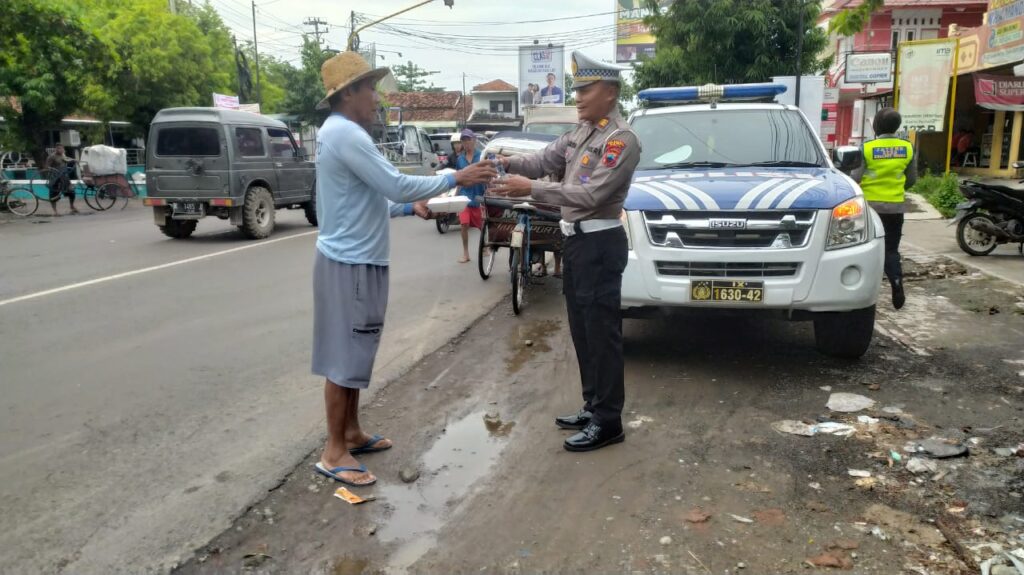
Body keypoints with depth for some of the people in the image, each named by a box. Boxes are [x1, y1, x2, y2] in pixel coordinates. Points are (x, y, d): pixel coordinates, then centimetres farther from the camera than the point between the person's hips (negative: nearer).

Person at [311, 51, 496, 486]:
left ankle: (351, 434, 28)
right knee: (343, 357, -3)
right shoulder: (345, 134, -18)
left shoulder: (344, 133, 16)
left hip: (358, 260, 10)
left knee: (354, 353, 16)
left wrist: (411, 207, 10)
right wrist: (455, 178, -12)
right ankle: (334, 452, 7)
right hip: (349, 264, -10)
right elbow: (397, 185, -21)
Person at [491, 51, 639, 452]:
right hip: (576, 241, 9)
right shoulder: (581, 132, 14)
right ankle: (593, 407, 26)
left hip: (600, 244, -9)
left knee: (601, 333, -4)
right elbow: (546, 159, 9)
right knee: (582, 331, 14)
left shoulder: (621, 140, -14)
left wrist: (532, 190, -26)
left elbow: (591, 195, -24)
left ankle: (607, 422, 5)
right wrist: (510, 163, -11)